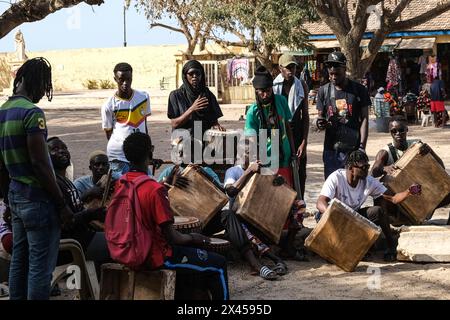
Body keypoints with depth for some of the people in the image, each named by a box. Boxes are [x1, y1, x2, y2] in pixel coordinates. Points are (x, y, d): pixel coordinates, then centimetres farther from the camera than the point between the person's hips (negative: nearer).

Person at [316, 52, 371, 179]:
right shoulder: (324, 91, 9)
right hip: (331, 149, 2)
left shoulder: (359, 90, 2)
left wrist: (362, 146, -8)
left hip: (353, 149, -2)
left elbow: (364, 119, 1)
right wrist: (320, 123, -11)